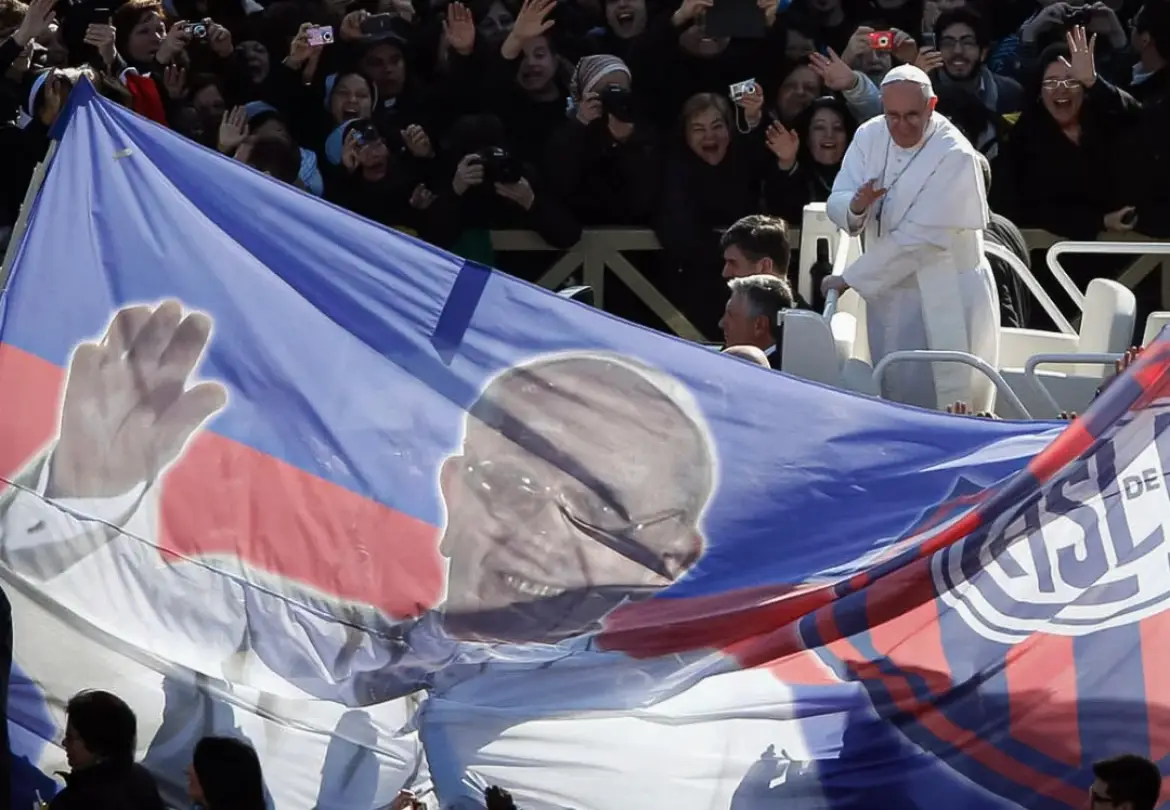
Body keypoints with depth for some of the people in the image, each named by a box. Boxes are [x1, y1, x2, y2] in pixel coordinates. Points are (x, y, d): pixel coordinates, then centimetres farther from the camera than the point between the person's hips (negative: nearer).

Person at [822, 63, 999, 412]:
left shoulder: (955, 156, -19)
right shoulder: (870, 137, 0)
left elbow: (917, 238, -22)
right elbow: (836, 205, 0)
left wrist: (850, 278, -16)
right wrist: (856, 205, -25)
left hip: (944, 301, -6)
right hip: (887, 291, 6)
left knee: (939, 402, -4)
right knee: (891, 397, 12)